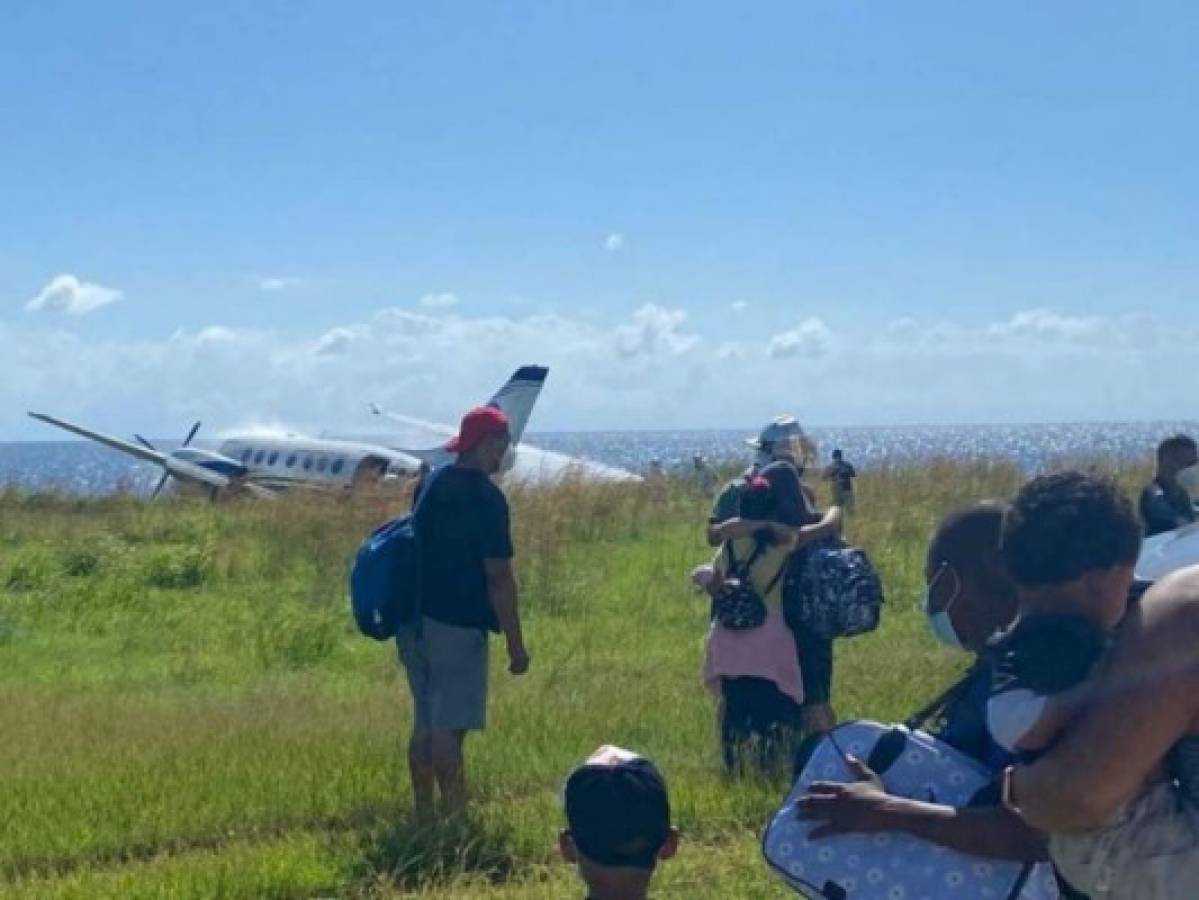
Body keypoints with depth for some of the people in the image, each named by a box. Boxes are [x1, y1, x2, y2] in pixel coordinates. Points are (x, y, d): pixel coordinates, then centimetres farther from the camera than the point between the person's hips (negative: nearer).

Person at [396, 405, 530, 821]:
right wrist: (516, 644, -10)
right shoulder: (486, 498, -14)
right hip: (457, 627, -8)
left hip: (416, 620, 8)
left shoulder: (433, 484, 11)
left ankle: (424, 818, 19)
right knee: (448, 729, -7)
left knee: (424, 724, 13)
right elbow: (498, 577, -15)